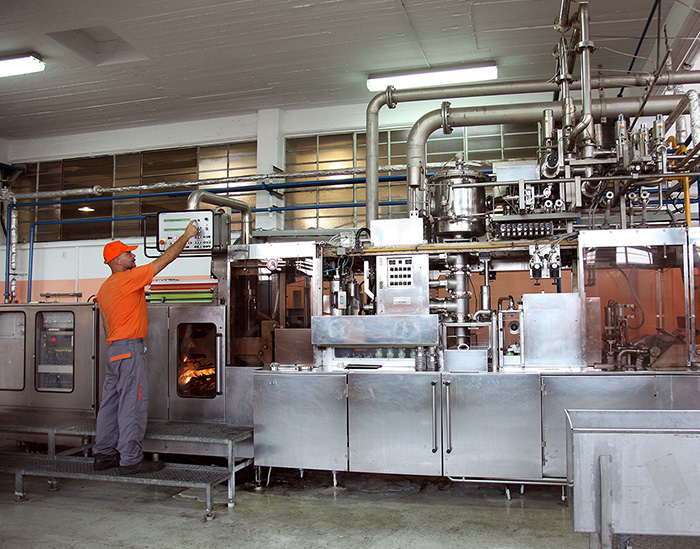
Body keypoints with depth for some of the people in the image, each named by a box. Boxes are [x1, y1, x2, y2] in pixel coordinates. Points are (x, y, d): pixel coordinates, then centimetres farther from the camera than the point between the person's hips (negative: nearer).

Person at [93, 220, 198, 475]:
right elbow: (165, 259, -9)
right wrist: (186, 236, 0)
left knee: (111, 403, 13)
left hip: (114, 349, 10)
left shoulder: (104, 288, 16)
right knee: (133, 405, -6)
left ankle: (103, 455, 20)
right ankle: (130, 460, -3)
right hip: (130, 349, -10)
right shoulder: (128, 278, -11)